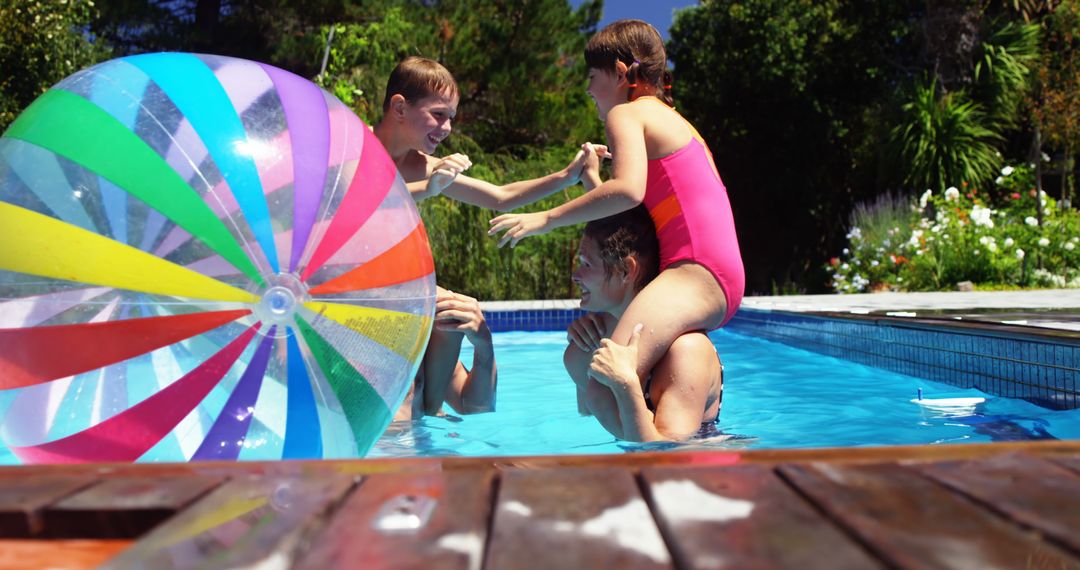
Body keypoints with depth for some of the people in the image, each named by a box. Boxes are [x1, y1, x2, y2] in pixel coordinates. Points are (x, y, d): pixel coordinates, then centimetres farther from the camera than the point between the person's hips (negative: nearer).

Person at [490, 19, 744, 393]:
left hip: (695, 273, -10)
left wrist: (547, 219, -16)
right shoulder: (674, 120, 27)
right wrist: (591, 178, 27)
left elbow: (629, 190, -21)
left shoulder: (626, 113, -2)